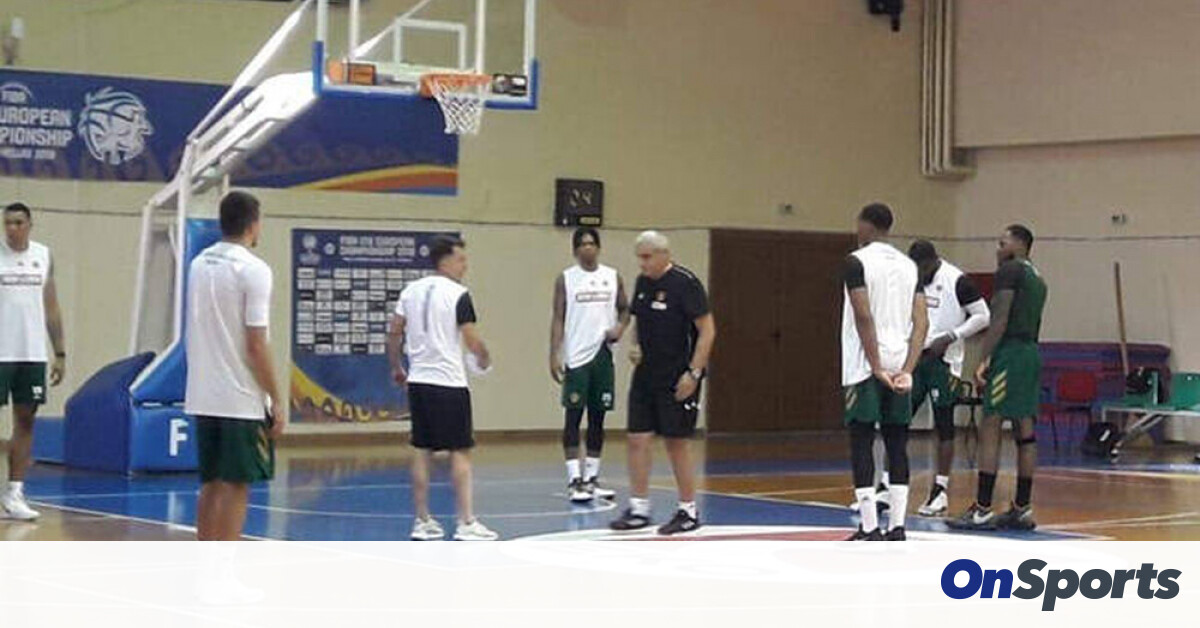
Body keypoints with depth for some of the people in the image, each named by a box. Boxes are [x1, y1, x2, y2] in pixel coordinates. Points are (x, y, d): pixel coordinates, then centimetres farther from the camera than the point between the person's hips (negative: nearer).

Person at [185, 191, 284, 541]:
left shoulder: (199, 264, 9)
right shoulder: (253, 270, -13)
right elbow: (256, 345, -16)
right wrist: (276, 401, -9)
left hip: (203, 397, 7)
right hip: (242, 400, -7)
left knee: (211, 484, 14)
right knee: (235, 486, -2)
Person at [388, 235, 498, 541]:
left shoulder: (411, 290, 8)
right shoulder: (458, 295, -10)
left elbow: (394, 333, 9)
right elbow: (473, 341, -12)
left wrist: (396, 367, 22)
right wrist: (484, 360, 8)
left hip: (418, 381, 6)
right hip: (449, 383, -6)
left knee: (422, 451, 10)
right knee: (460, 451, -1)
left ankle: (422, 521, 12)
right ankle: (467, 523, -2)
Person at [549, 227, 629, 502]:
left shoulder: (613, 277, 8)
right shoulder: (566, 279, 0)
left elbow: (625, 308, 16)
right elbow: (558, 318, -1)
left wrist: (620, 327, -6)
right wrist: (554, 355, -9)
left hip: (602, 353, 3)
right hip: (576, 356, -3)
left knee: (598, 417, 8)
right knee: (574, 416, -4)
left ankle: (591, 478, 16)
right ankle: (574, 481, -4)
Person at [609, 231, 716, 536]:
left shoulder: (685, 283, -13)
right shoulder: (642, 283, 8)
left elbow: (707, 330, -14)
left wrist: (694, 373, -19)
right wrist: (636, 347, 4)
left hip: (677, 379, -7)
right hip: (646, 374, 7)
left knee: (676, 441, 0)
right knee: (638, 439, 2)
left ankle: (688, 511, 12)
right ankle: (639, 509, 9)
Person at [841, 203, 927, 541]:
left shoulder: (857, 261, -6)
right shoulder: (909, 265, 13)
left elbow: (864, 316, -16)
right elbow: (921, 323, 5)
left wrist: (877, 368, -14)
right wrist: (907, 370, -2)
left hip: (866, 365, -6)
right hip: (899, 366, 6)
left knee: (861, 444, -1)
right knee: (897, 445, 9)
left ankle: (870, 529, -5)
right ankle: (897, 527, 8)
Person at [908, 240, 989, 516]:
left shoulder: (957, 281, -10)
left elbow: (983, 316, -9)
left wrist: (950, 337, -17)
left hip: (942, 360, -6)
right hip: (913, 356, 6)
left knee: (944, 425, 0)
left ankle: (940, 491, 5)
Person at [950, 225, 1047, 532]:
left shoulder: (1009, 270, -7)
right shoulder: (1038, 278, 21)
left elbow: (1000, 318, -15)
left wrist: (985, 358, -16)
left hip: (1010, 350, -9)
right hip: (1032, 352, 9)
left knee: (990, 429, -9)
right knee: (1025, 432, 9)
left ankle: (982, 510, -12)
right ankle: (1022, 509, 10)